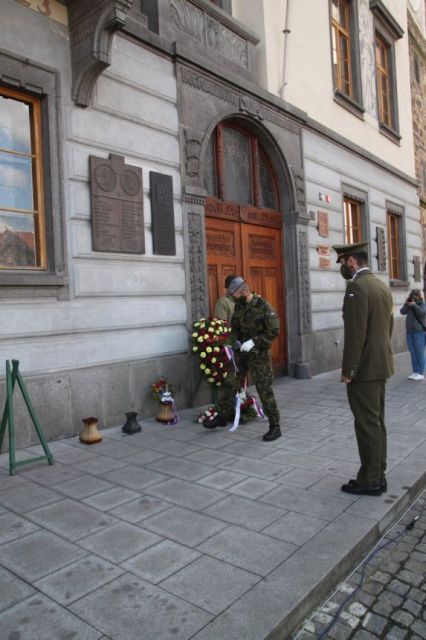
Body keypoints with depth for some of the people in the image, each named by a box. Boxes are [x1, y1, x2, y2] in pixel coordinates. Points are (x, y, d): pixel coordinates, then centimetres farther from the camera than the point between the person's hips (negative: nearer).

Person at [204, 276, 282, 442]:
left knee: (264, 390, -3)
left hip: (259, 354, -6)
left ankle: (275, 427, 9)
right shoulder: (239, 306, 3)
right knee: (231, 385, 11)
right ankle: (222, 417, 27)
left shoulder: (264, 307, -17)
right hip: (242, 352, 6)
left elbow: (274, 331, -18)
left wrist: (253, 342, -22)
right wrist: (236, 340, -3)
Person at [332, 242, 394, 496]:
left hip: (364, 369, -10)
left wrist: (348, 370, -17)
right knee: (377, 422, 15)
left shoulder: (357, 287, -17)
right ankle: (378, 475, 25)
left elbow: (355, 333, -22)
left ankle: (370, 480, 11)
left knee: (367, 424, 0)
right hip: (381, 365, 10)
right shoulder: (382, 285, 13)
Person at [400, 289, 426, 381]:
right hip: (409, 332, 4)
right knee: (413, 353, 6)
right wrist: (406, 303, -14)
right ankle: (415, 372, 11)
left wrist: (415, 305, -18)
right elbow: (402, 312, -3)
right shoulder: (409, 304, 11)